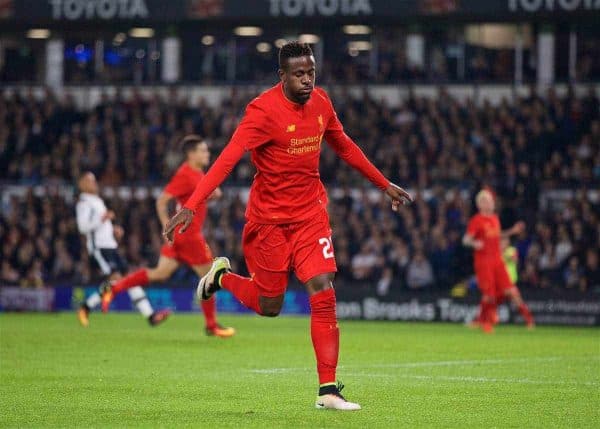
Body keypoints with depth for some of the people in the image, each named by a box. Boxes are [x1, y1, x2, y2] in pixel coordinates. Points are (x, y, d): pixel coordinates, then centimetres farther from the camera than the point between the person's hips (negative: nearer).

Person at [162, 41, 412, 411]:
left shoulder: (321, 102, 0)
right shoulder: (264, 110, -19)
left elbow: (344, 146, 17)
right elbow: (228, 158, -28)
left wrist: (385, 185, 22)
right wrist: (193, 205, -38)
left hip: (311, 213, 4)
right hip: (269, 217, -4)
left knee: (324, 295, -10)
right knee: (269, 307, 6)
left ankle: (328, 390, -7)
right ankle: (222, 276, 39)